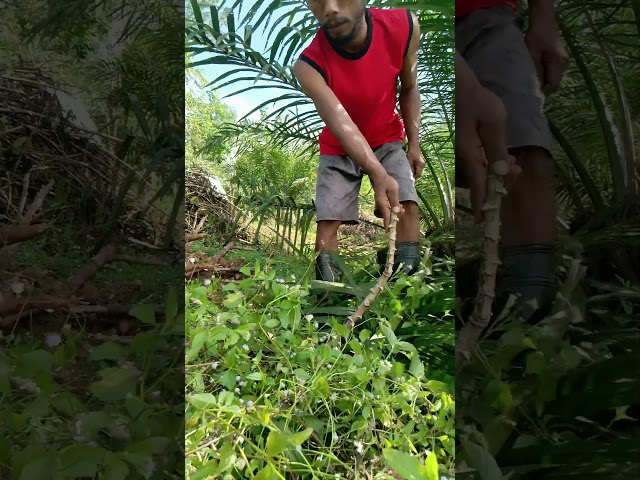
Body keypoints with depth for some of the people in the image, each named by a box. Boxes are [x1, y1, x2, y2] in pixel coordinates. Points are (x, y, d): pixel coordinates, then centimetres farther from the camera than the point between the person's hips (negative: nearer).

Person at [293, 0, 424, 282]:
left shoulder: (404, 26, -20)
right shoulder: (308, 65, -28)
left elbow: (408, 90, -3)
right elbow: (340, 123, -41)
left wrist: (413, 144, -4)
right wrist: (380, 175, -55)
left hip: (387, 141, 2)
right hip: (338, 150, -1)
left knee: (407, 204, -18)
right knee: (327, 219, -13)